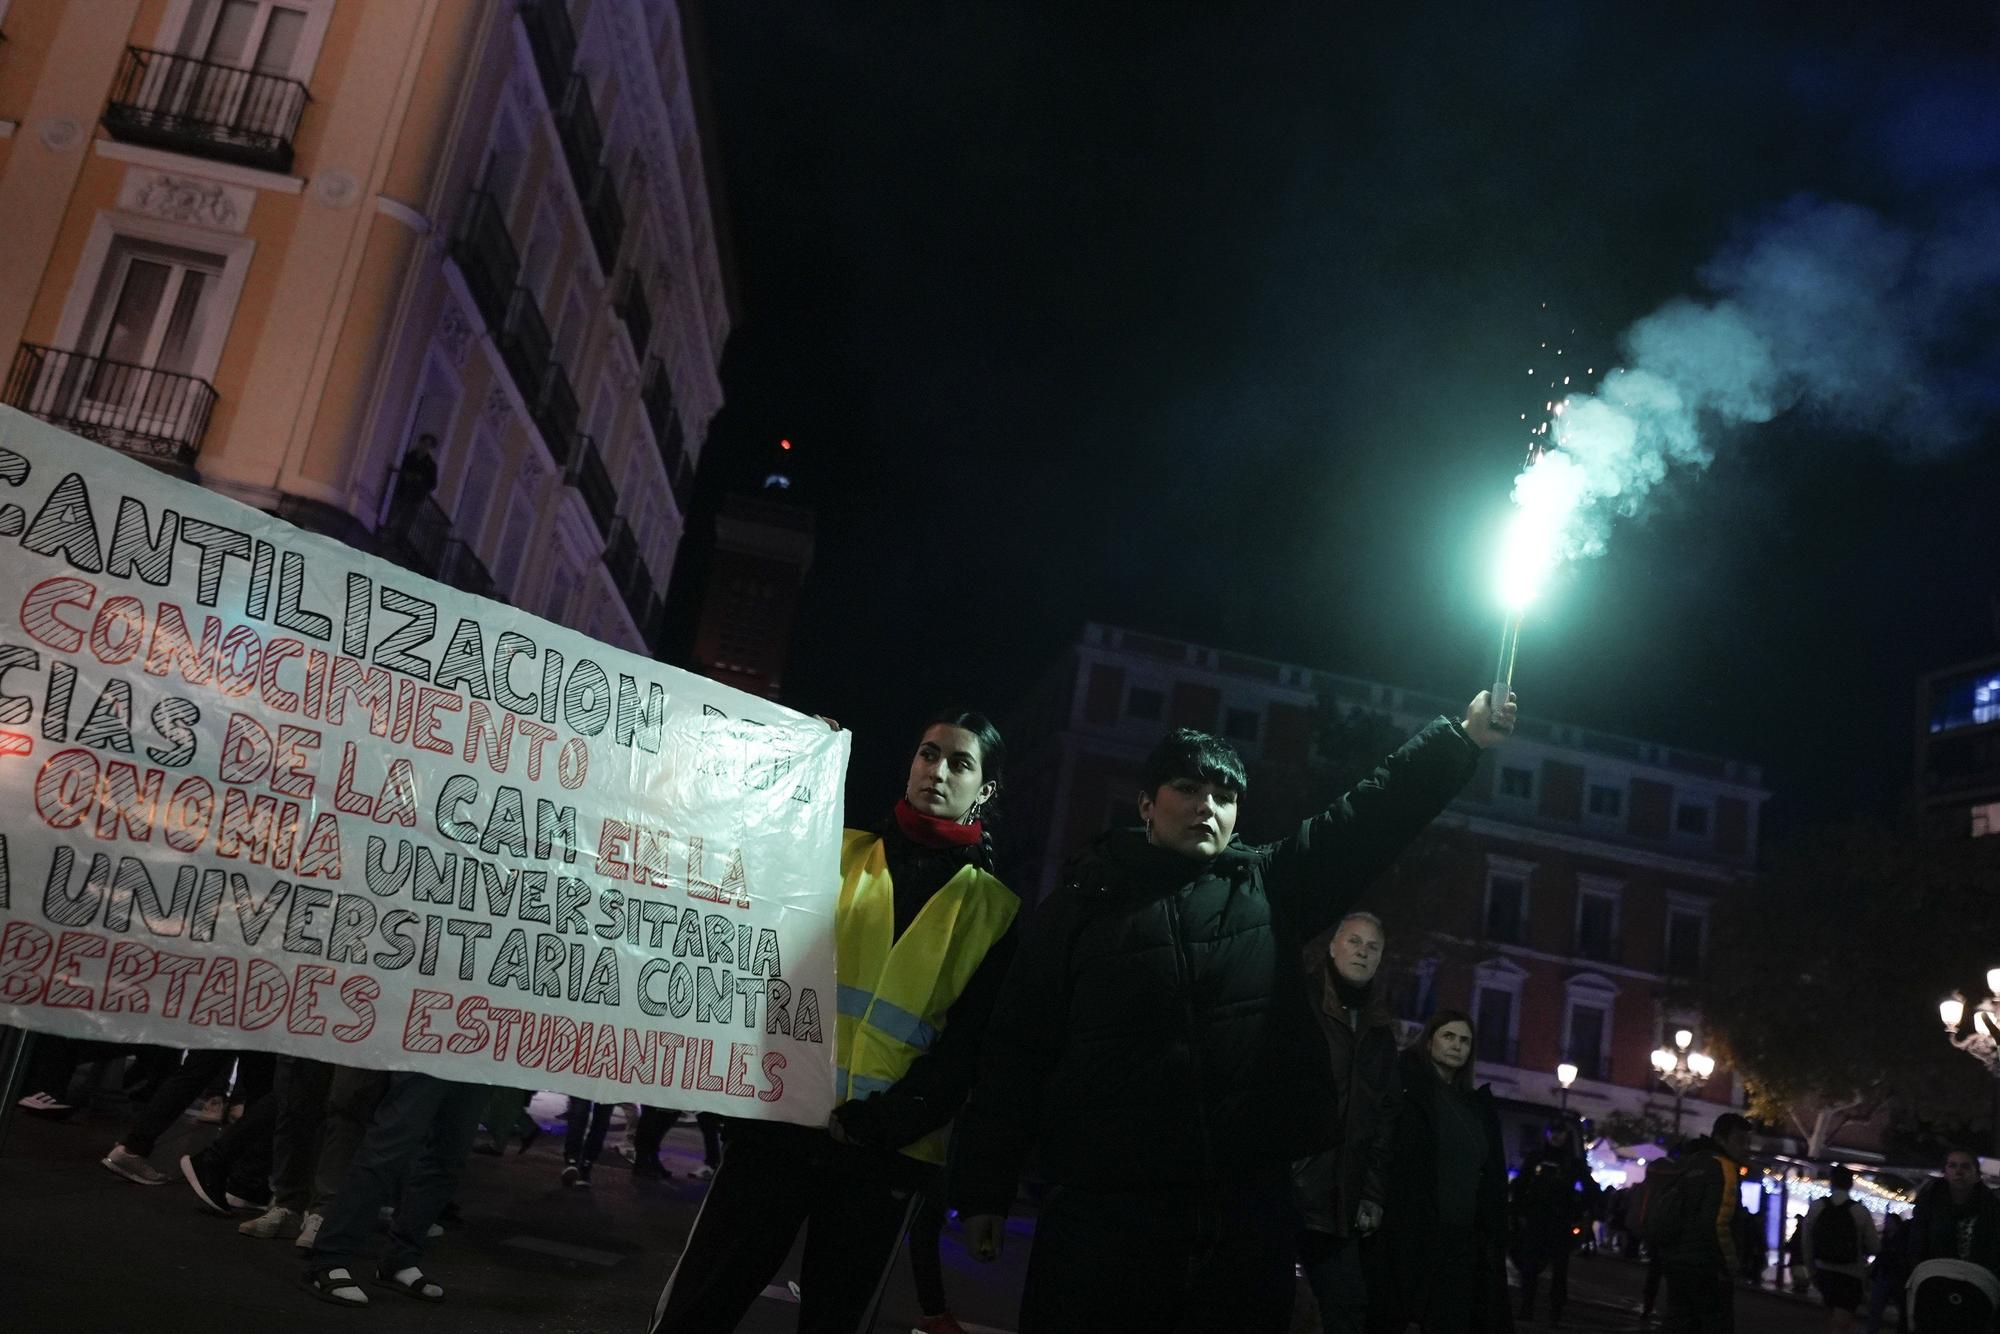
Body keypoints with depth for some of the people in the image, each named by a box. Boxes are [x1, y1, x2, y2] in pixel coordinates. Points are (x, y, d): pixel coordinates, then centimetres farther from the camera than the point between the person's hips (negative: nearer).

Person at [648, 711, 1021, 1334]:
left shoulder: (995, 909, 3)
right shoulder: (838, 853, 9)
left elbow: (970, 1046, -2)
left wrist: (874, 1124, -13)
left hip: (887, 1153, 0)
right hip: (780, 1120, 1)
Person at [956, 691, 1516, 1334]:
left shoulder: (1269, 886, 12)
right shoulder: (1082, 903, 5)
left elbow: (1372, 812, 7)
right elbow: (1018, 1051, 3)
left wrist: (1462, 738, 0)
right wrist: (985, 1189, 1)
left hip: (1250, 1210, 3)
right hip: (1104, 1214, -2)